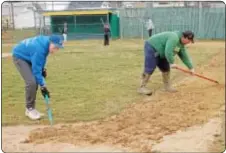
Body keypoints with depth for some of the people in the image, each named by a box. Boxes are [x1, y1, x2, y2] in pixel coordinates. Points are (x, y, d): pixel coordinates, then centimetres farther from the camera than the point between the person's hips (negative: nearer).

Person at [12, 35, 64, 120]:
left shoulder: (47, 41, -13)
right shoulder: (39, 49, -37)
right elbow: (36, 70, -32)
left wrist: (42, 69, 0)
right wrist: (43, 86, -30)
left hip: (28, 56, 9)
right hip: (19, 56, -8)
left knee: (35, 82, 3)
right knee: (31, 82, -20)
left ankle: (31, 109, 12)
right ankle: (29, 109, -5)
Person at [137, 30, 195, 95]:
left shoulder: (181, 44, 4)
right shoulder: (174, 38, -29)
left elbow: (184, 56, 10)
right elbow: (168, 52, -37)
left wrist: (191, 67, 9)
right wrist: (171, 63, -29)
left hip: (160, 52, 11)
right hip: (151, 48, -11)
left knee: (165, 68, 11)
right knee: (149, 68, -14)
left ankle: (167, 86, 21)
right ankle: (142, 87, -10)